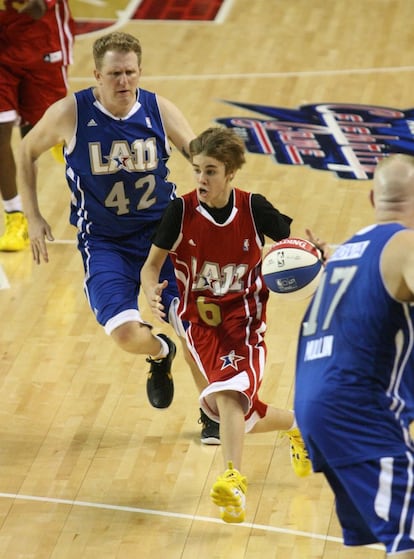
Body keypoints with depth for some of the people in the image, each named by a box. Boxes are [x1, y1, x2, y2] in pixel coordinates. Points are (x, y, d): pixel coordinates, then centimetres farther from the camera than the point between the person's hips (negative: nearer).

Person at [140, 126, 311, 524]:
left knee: (229, 393, -27)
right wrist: (151, 292, -24)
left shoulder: (254, 209, -10)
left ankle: (233, 480, -33)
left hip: (244, 316, -2)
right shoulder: (181, 211, -10)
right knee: (241, 414, 0)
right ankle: (296, 423, 32)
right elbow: (152, 264, -2)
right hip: (201, 320, 2)